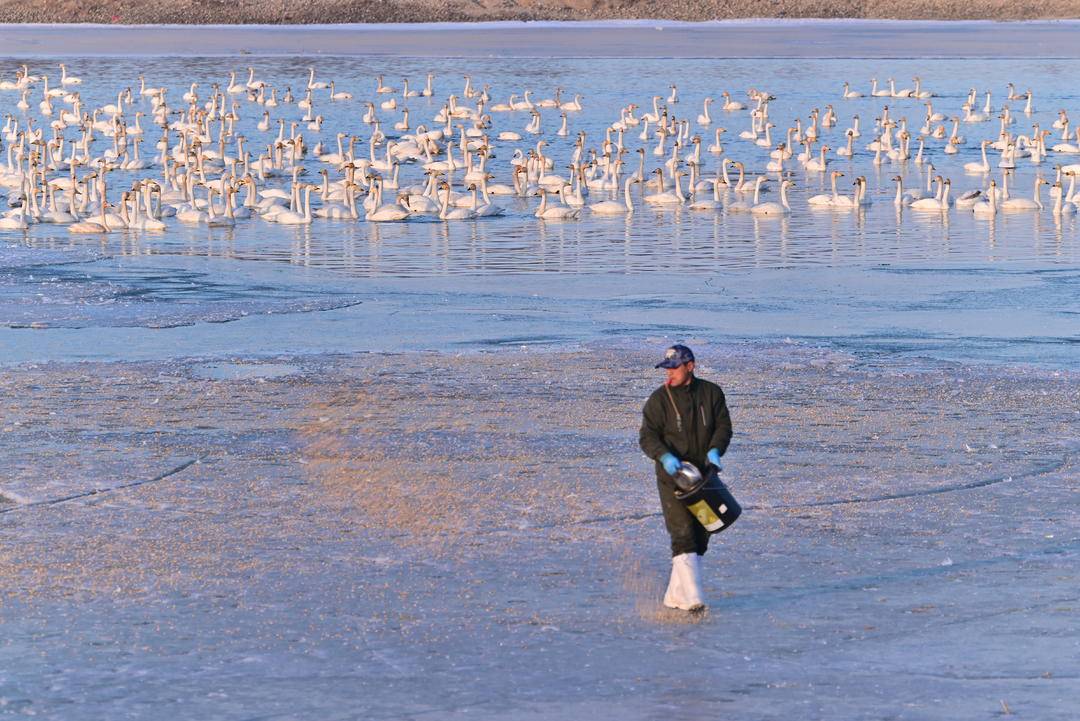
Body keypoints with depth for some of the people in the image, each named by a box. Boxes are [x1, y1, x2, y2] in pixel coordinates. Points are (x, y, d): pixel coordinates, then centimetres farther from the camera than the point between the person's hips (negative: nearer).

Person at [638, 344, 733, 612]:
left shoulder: (711, 393, 3)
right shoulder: (659, 399, -4)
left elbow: (723, 426, 3)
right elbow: (647, 436, -7)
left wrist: (714, 451, -16)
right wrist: (665, 456, -25)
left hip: (704, 476, 4)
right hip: (673, 478, -4)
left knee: (700, 537, 8)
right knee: (683, 535, -16)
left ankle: (675, 596, 18)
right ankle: (692, 597, -23)